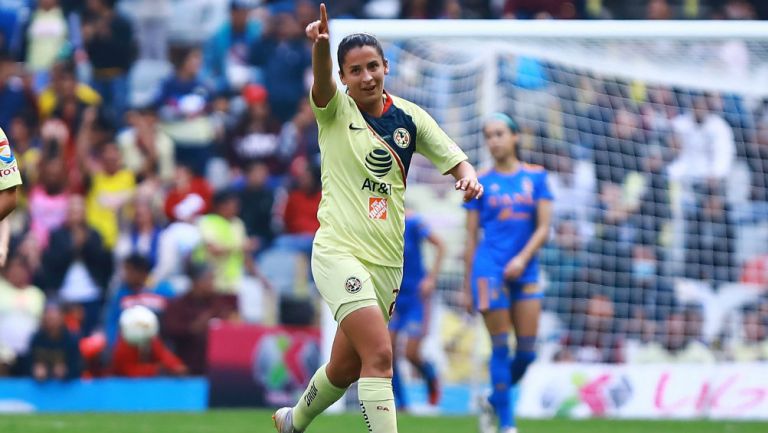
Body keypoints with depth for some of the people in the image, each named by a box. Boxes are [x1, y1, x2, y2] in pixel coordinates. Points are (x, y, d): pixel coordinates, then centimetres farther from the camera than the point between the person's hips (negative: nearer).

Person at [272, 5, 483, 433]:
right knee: (379, 354, -23)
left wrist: (469, 177, -18)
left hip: (387, 260, 5)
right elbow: (322, 81, -28)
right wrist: (321, 45, -51)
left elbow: (456, 160, 8)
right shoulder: (337, 109, -6)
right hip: (339, 250, -5)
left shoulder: (409, 117, 5)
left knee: (346, 367, 17)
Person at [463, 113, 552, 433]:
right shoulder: (481, 182, 4)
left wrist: (522, 258, -14)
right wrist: (468, 284, 5)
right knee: (500, 348, -5)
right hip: (490, 270, -2)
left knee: (527, 351, 1)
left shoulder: (536, 177, 7)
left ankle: (494, 401, 25)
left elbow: (543, 227, 2)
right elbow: (471, 236, 7)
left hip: (525, 271, 2)